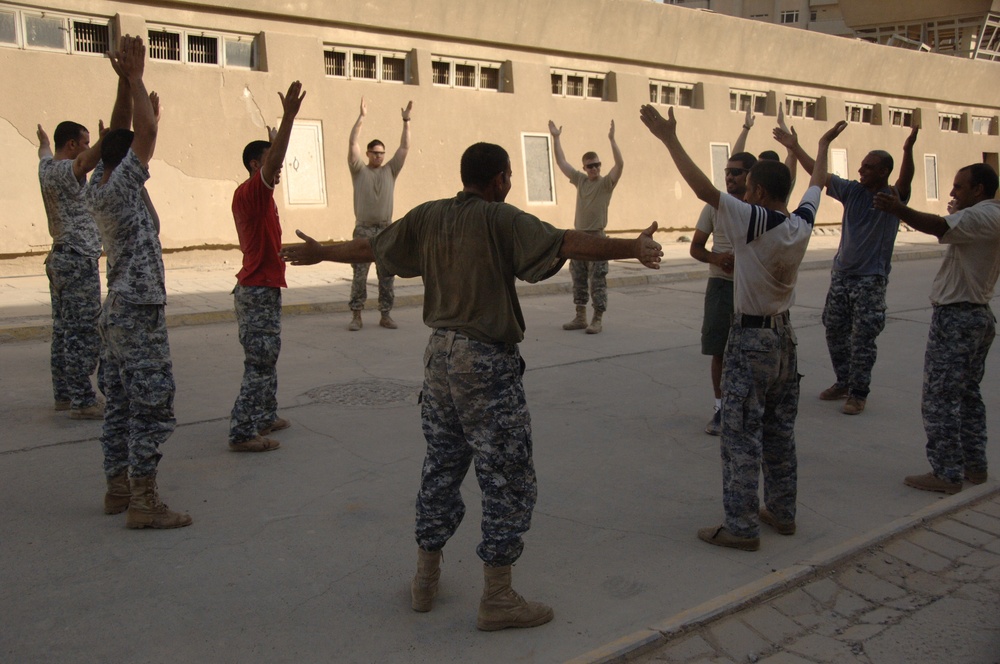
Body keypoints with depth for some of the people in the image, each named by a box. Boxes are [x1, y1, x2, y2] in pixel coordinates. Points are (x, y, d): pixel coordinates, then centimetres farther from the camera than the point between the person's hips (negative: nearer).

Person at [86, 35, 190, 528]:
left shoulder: (99, 187, 10)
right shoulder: (118, 189, -14)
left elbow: (128, 135, 19)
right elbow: (146, 132, -20)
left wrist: (130, 81, 20)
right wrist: (135, 77, -12)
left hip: (117, 312, 10)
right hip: (139, 313, -10)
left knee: (121, 404, 14)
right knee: (151, 405, -7)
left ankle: (118, 487, 22)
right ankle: (144, 503, -5)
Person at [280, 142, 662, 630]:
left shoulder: (428, 217, 7)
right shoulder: (500, 219, -13)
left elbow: (369, 248, 18)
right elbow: (564, 243, -25)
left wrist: (319, 253, 34)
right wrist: (631, 249, -28)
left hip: (440, 355, 8)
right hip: (486, 363, -7)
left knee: (441, 468, 20)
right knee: (508, 479, 4)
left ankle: (425, 579, 32)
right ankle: (497, 599, 11)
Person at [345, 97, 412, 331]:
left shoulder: (390, 171, 11)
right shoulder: (359, 170, 5)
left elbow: (405, 147, 7)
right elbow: (352, 143, -5)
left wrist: (406, 121, 0)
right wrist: (362, 117, -9)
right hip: (363, 230, -2)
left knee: (386, 276, 4)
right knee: (359, 275, -1)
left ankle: (385, 315, 11)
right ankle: (356, 315, 5)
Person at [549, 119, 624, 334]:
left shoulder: (606, 182, -4)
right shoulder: (580, 180, 9)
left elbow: (620, 164, -20)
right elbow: (562, 162, 14)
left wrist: (612, 139, -26)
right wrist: (556, 138, 10)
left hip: (596, 237, -6)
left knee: (597, 281, -4)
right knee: (578, 280, 10)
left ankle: (597, 320, -1)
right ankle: (580, 317, 19)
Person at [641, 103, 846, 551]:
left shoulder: (753, 221, -18)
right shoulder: (802, 223, 2)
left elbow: (703, 188, -25)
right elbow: (816, 183, 22)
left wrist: (670, 139, -21)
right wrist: (823, 146, 39)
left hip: (750, 338, -8)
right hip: (783, 335, 8)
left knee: (742, 435, -3)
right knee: (780, 431, 15)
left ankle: (742, 526, 1)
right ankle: (782, 512, 25)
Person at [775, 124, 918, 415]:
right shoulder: (852, 190, 5)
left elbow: (905, 181, -27)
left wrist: (908, 150, -45)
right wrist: (795, 147, 6)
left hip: (871, 280, -5)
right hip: (841, 274, 5)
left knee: (862, 340, -3)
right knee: (834, 332, 12)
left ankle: (858, 394, 8)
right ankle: (843, 382, 28)